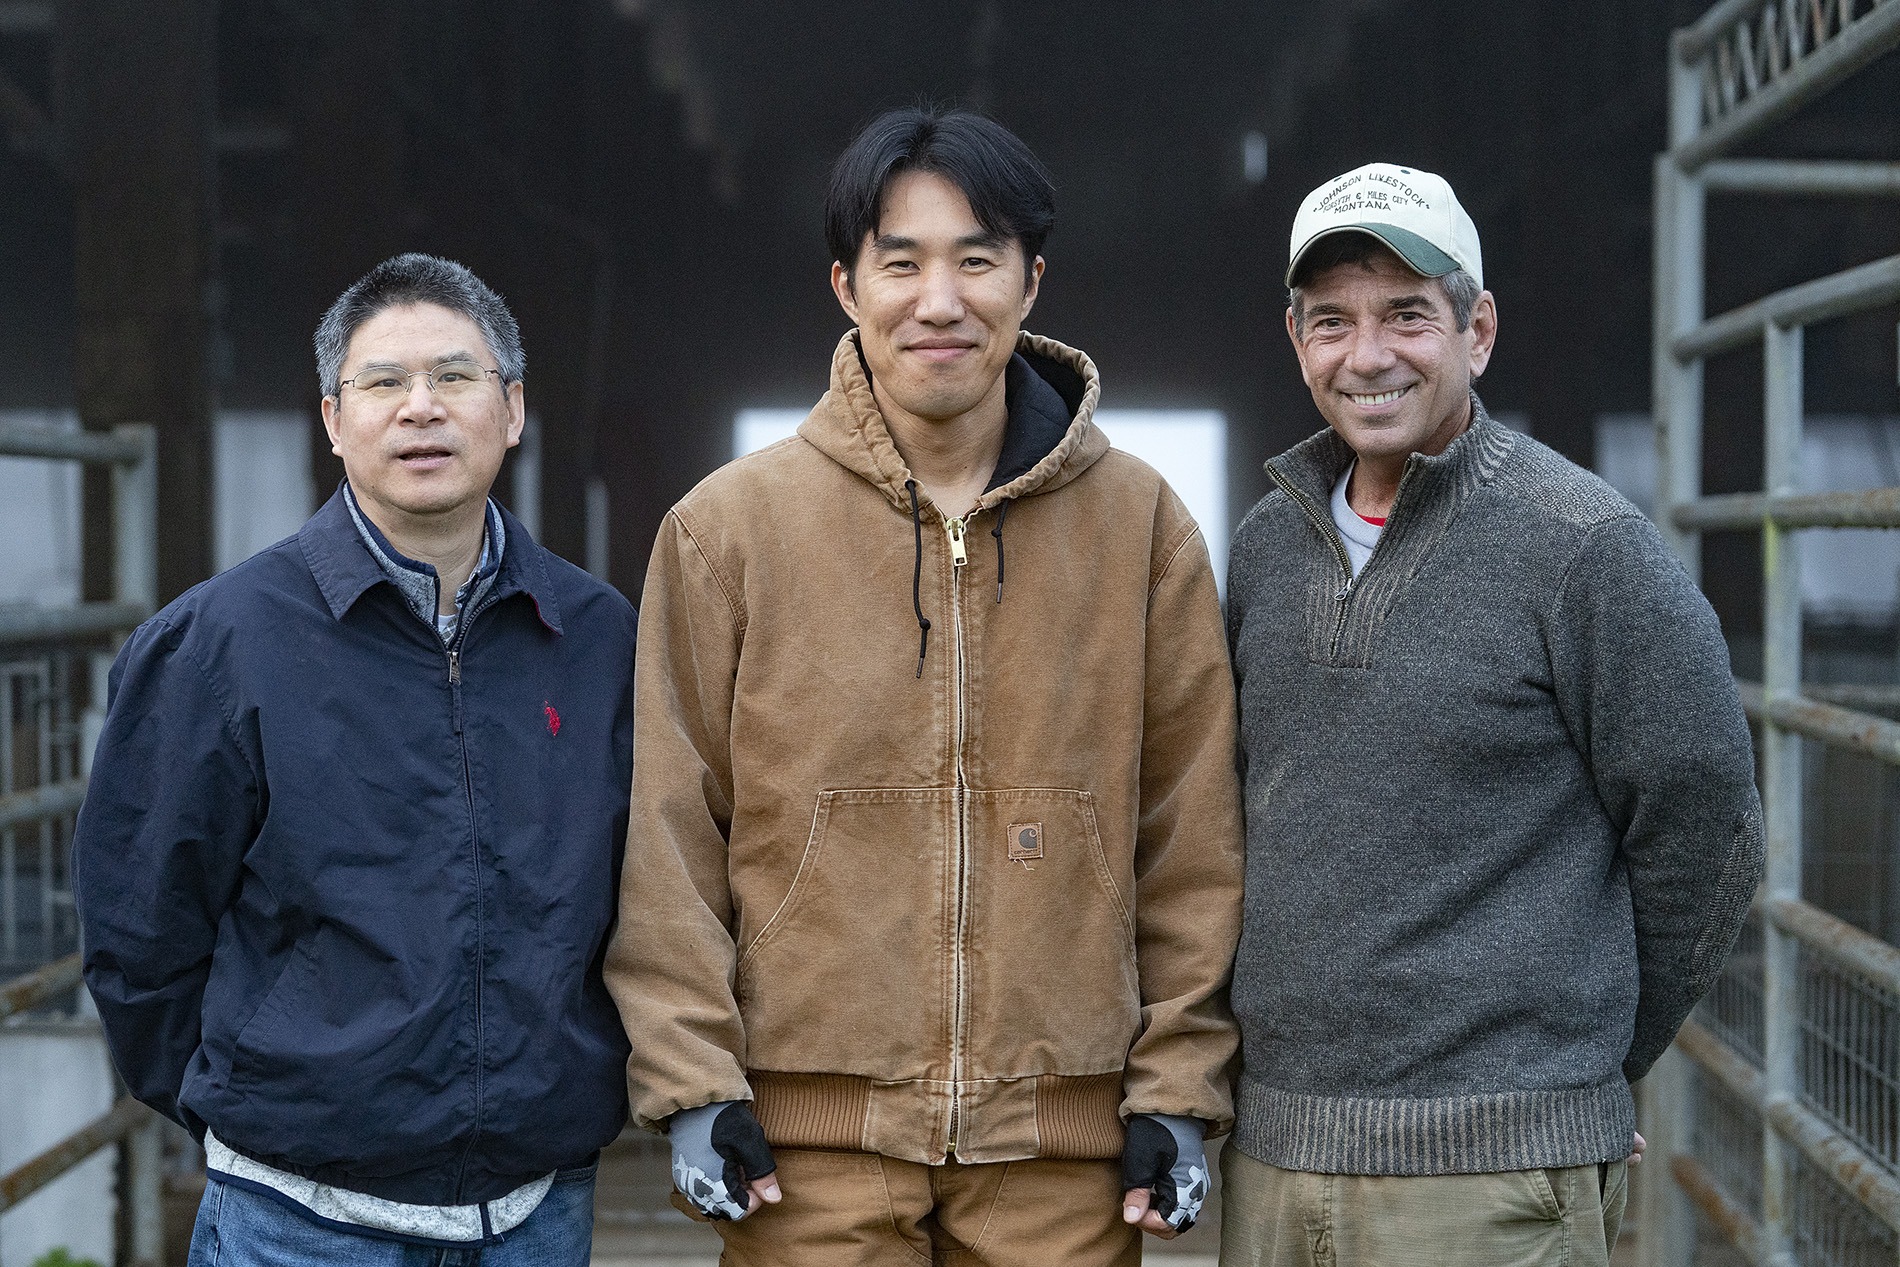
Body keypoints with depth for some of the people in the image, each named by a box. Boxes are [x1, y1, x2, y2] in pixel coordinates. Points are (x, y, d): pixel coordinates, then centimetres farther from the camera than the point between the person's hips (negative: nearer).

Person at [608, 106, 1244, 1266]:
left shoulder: (1139, 524, 5)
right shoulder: (729, 527, 2)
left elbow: (1192, 838, 6)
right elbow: (668, 830, 2)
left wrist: (1179, 1086, 1)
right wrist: (691, 1077, -4)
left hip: (1064, 1146, 1)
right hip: (812, 1141, -1)